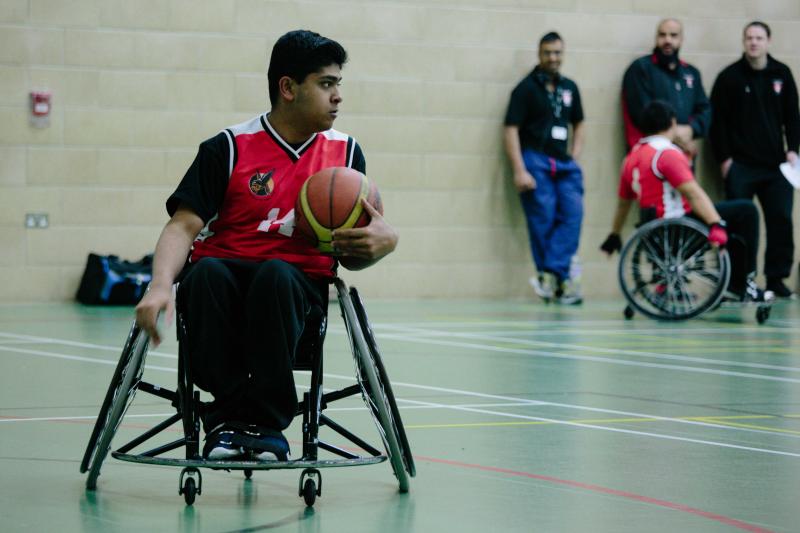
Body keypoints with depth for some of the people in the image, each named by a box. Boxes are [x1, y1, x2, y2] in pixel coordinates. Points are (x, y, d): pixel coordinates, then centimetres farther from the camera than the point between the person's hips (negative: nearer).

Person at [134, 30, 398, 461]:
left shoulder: (346, 152, 13)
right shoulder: (229, 147, 3)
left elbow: (350, 254, 16)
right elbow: (184, 225, -4)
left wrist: (381, 241, -9)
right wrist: (161, 284, -24)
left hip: (300, 281, 1)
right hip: (226, 269, -1)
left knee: (275, 275, -36)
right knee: (205, 273, -37)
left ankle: (265, 423, -30)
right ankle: (228, 415, -29)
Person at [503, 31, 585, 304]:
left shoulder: (569, 88, 15)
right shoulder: (526, 88, -2)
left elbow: (578, 123, 28)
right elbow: (510, 130, -6)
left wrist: (575, 154, 10)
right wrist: (519, 171, -14)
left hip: (563, 163, 5)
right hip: (535, 161, -5)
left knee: (573, 212, -12)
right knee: (543, 218, -8)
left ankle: (551, 272, -14)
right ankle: (560, 280, -1)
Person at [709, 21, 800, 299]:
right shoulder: (730, 77, 0)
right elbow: (718, 120, 0)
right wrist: (723, 158, -6)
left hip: (775, 164, 3)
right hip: (740, 165, -3)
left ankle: (776, 278, 7)